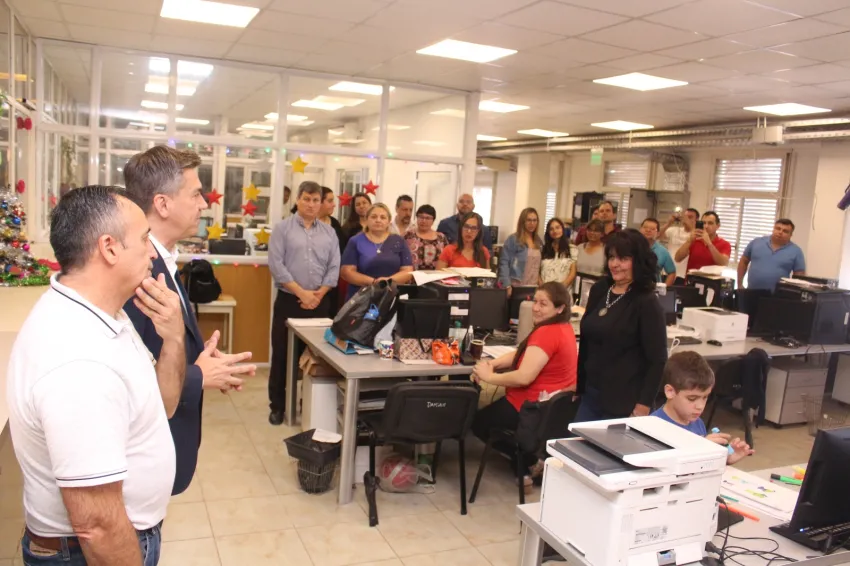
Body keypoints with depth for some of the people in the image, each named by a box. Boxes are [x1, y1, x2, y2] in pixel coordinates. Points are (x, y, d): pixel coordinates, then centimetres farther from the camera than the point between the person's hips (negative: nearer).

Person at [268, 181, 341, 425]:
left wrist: (318, 294, -9)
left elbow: (334, 268, 4)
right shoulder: (282, 228, -1)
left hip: (320, 302, 3)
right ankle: (277, 406, 16)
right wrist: (302, 293, -14)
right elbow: (276, 264, -9)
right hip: (289, 300, -2)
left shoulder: (329, 232, 9)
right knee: (282, 353, 4)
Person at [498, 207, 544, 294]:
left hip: (534, 288, 5)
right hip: (516, 287, -4)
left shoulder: (539, 241, 13)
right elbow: (504, 263, -8)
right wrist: (507, 285, -16)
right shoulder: (513, 239, -3)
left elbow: (539, 265, 17)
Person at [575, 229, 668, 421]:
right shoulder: (599, 290, 5)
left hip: (623, 402, -6)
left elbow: (657, 361, -13)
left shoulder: (647, 303, -13)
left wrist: (644, 404, -16)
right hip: (590, 393, 6)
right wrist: (578, 383, 14)